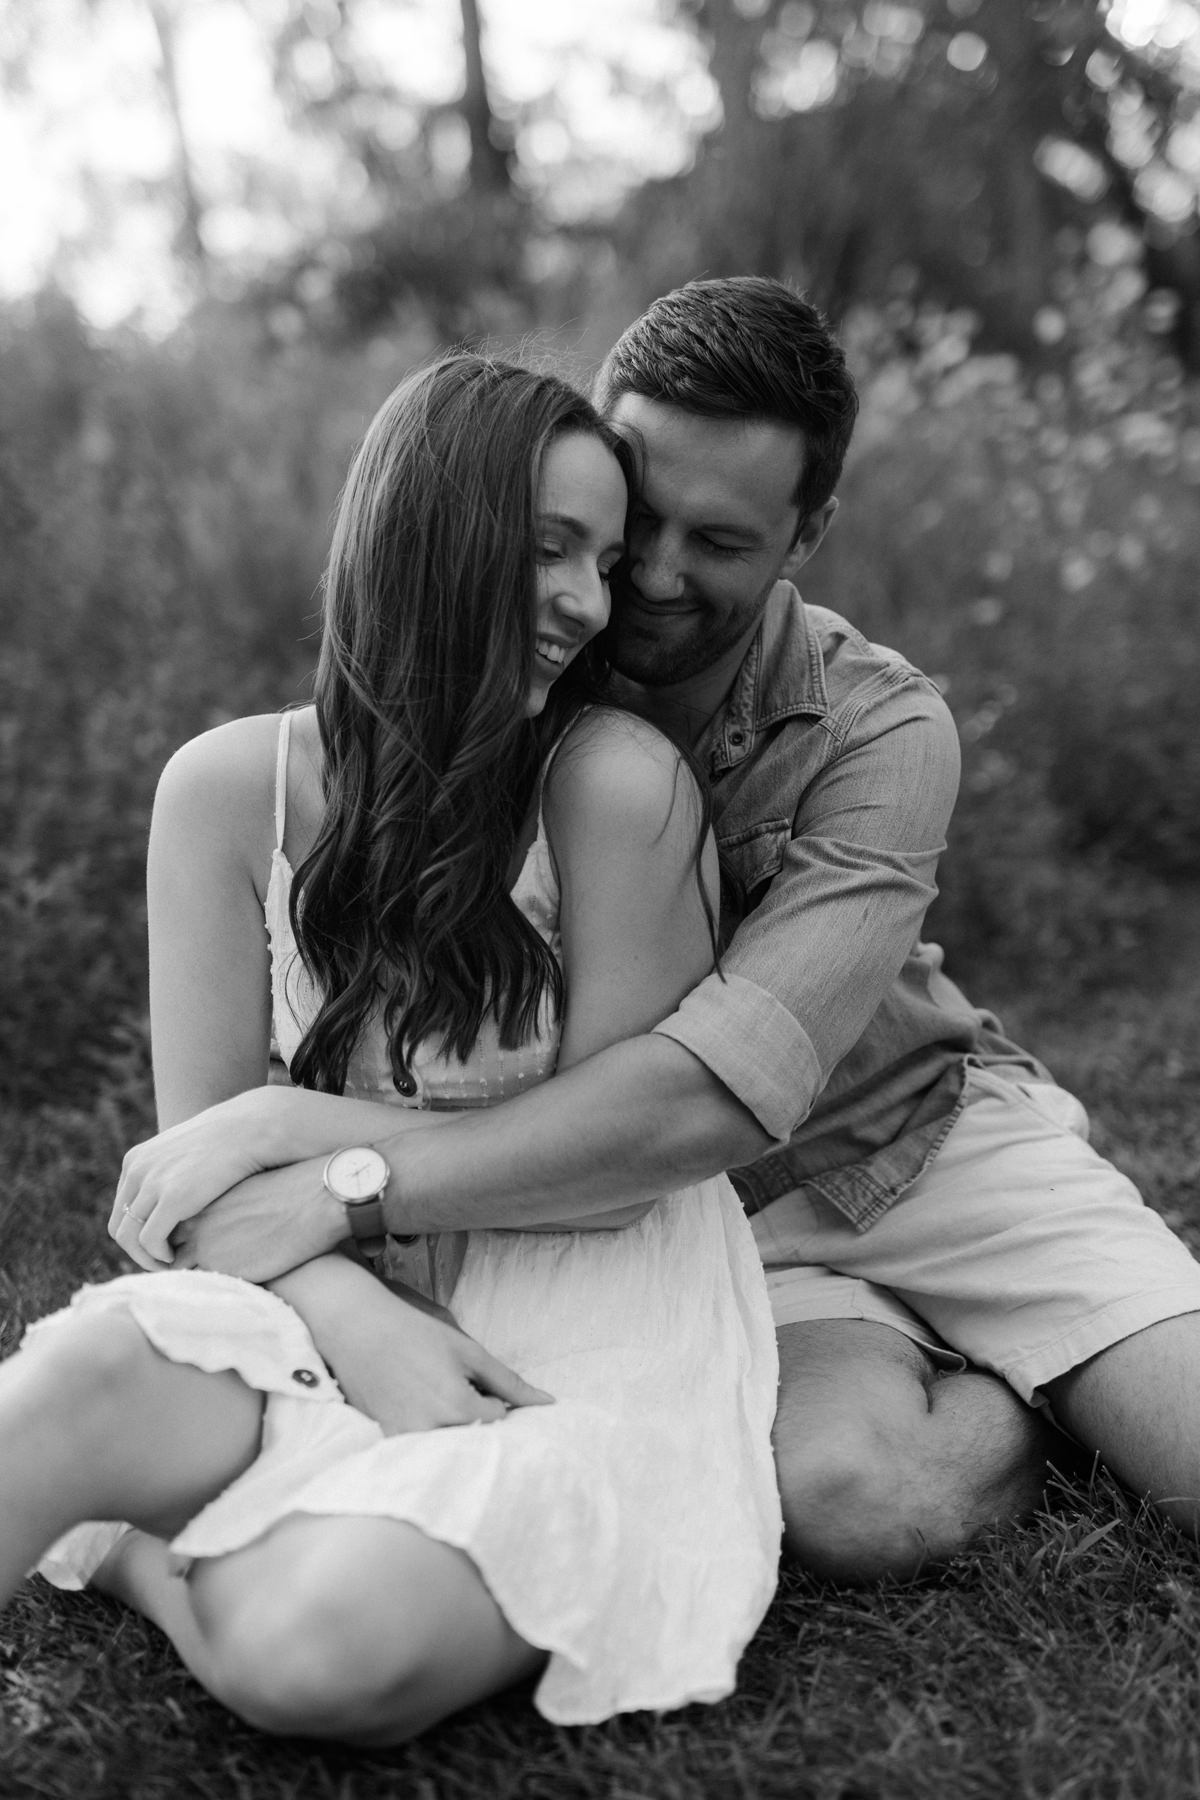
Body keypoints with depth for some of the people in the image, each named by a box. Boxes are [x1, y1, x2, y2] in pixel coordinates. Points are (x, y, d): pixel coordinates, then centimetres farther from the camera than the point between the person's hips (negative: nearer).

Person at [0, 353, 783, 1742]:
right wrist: (351, 1316, -19)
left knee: (318, 1656, -27)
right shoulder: (231, 788, -4)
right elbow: (199, 1146, -1)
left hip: (583, 1350, -2)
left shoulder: (618, 782, -14)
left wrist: (296, 1129, -13)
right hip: (341, 1314, 2)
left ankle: (138, 1551, -2)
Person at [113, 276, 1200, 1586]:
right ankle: (1021, 1384, 5)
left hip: (933, 1133, 0)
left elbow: (723, 1087, -32)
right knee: (854, 1495, -28)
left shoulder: (883, 733, -19)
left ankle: (1012, 1391, 17)